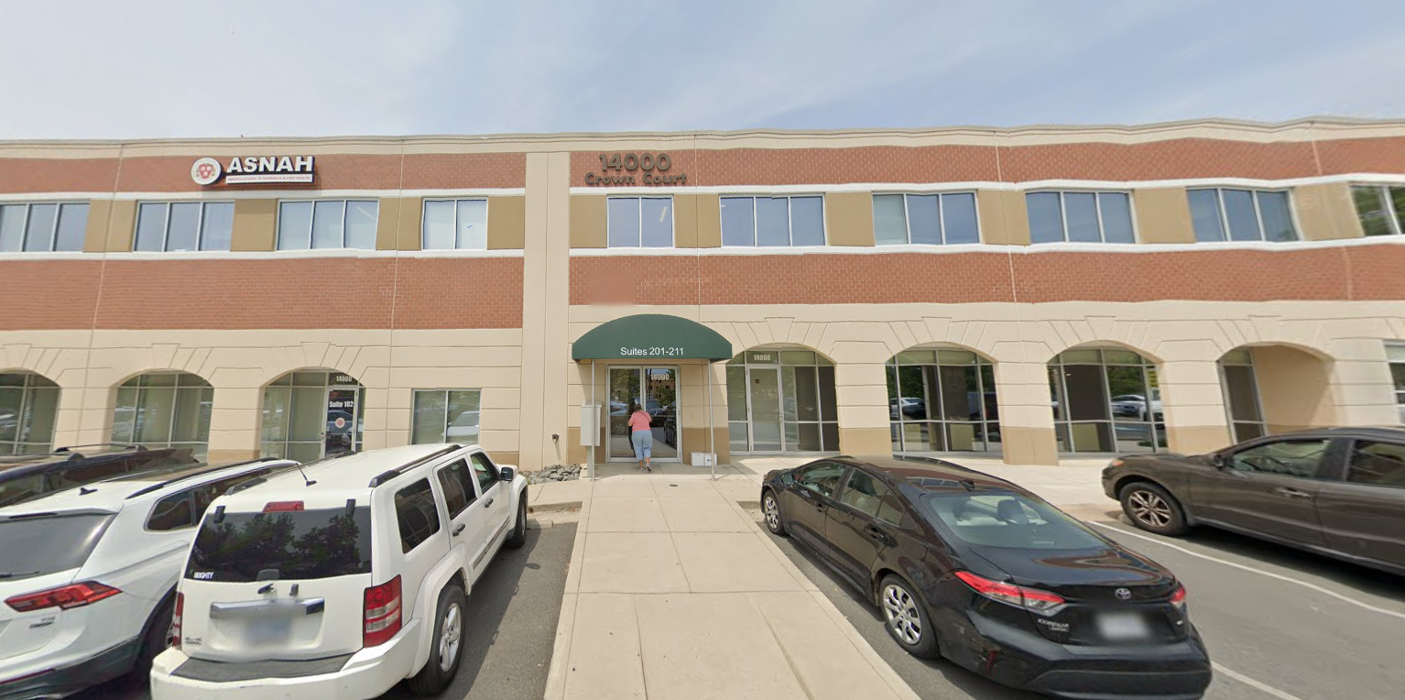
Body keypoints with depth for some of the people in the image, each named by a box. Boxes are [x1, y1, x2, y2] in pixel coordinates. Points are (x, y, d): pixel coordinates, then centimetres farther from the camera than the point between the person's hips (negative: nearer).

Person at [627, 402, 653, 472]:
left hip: (636, 433, -2)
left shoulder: (634, 414, -3)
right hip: (647, 432, 2)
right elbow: (650, 420, 26)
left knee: (638, 449, 8)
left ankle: (641, 467, 10)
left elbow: (629, 424, 1)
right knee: (647, 448, 12)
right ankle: (647, 464, -7)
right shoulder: (646, 414, 8)